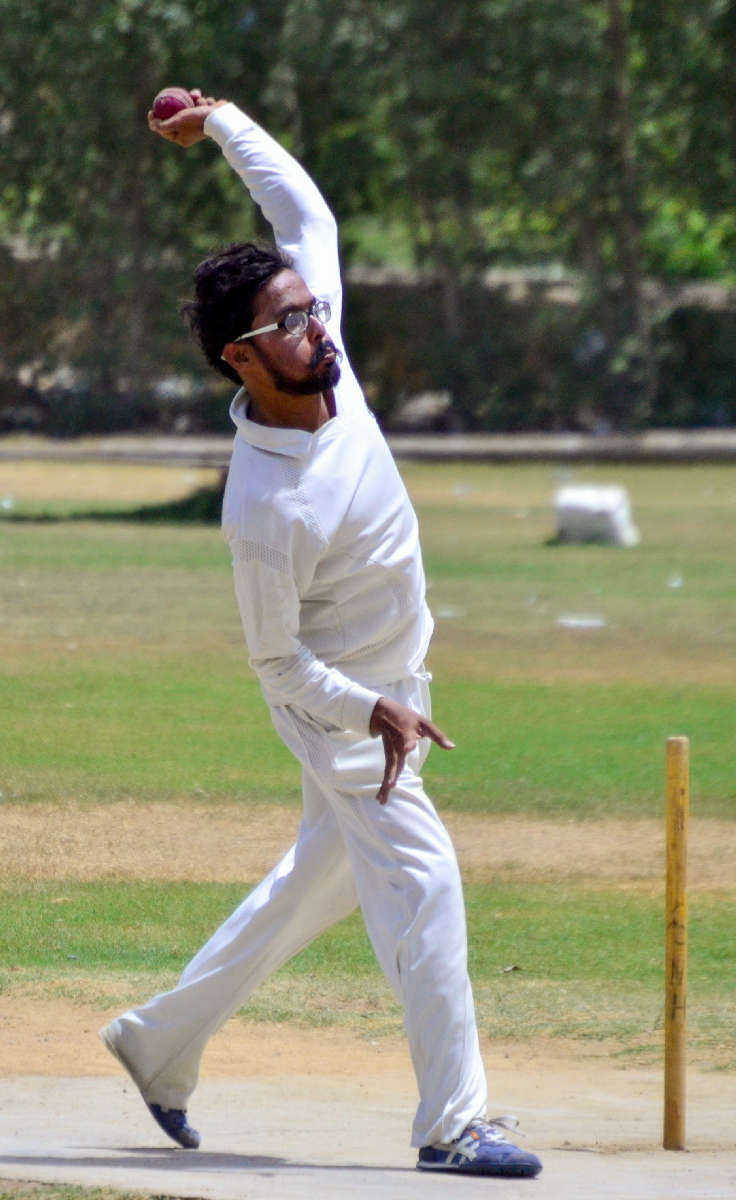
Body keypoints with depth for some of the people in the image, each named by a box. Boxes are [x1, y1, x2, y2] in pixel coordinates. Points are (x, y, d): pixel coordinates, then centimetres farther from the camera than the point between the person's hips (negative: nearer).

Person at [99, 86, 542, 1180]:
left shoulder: (323, 361, -11)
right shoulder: (267, 506, -31)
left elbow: (305, 212, 2)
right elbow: (278, 661, -20)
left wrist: (220, 122, -5)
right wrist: (378, 714, -28)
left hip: (392, 687, 9)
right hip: (340, 706, -9)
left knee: (319, 881, 17)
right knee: (420, 884, -11)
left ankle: (163, 1041, 30)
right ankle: (452, 1123, -7)